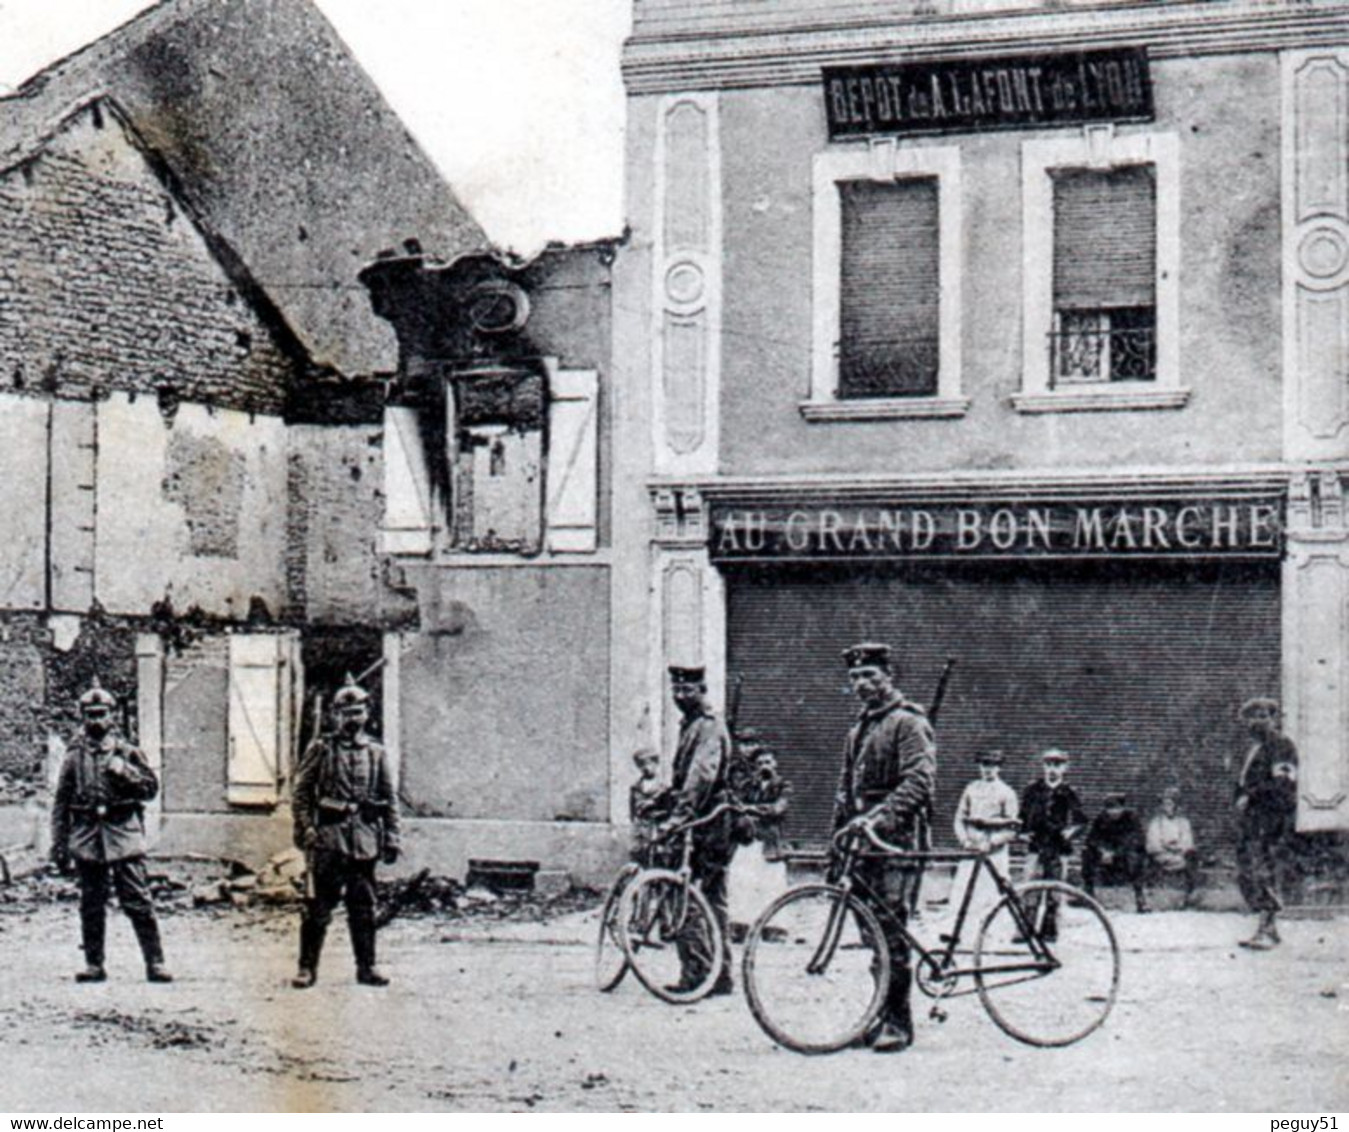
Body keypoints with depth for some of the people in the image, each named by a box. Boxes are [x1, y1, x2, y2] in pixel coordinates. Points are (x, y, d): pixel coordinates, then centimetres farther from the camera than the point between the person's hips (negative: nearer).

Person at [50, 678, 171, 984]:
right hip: (86, 835, 2)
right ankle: (94, 964, 14)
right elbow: (61, 802, 9)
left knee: (138, 901, -7)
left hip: (123, 835, -2)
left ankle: (155, 963, -5)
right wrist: (59, 845, 4)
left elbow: (151, 787, 7)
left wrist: (124, 772, -9)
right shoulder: (74, 755, 9)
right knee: (91, 906, 6)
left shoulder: (126, 751, 7)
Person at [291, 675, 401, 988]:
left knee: (364, 908, 7)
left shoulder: (377, 753, 11)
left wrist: (391, 839, 6)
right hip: (328, 837, -3)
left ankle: (366, 967, 14)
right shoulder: (321, 749, 4)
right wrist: (305, 830, -9)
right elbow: (301, 793, 1)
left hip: (365, 840, 3)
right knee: (319, 906, -3)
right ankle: (307, 967, 1)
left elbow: (390, 799, 12)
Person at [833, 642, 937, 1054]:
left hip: (897, 839, -8)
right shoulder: (859, 729, 21)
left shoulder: (908, 723, -5)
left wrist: (879, 817, -27)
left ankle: (898, 1023, -9)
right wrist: (840, 833, 19)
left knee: (890, 928, -11)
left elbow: (919, 783, -17)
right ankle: (883, 1014, 13)